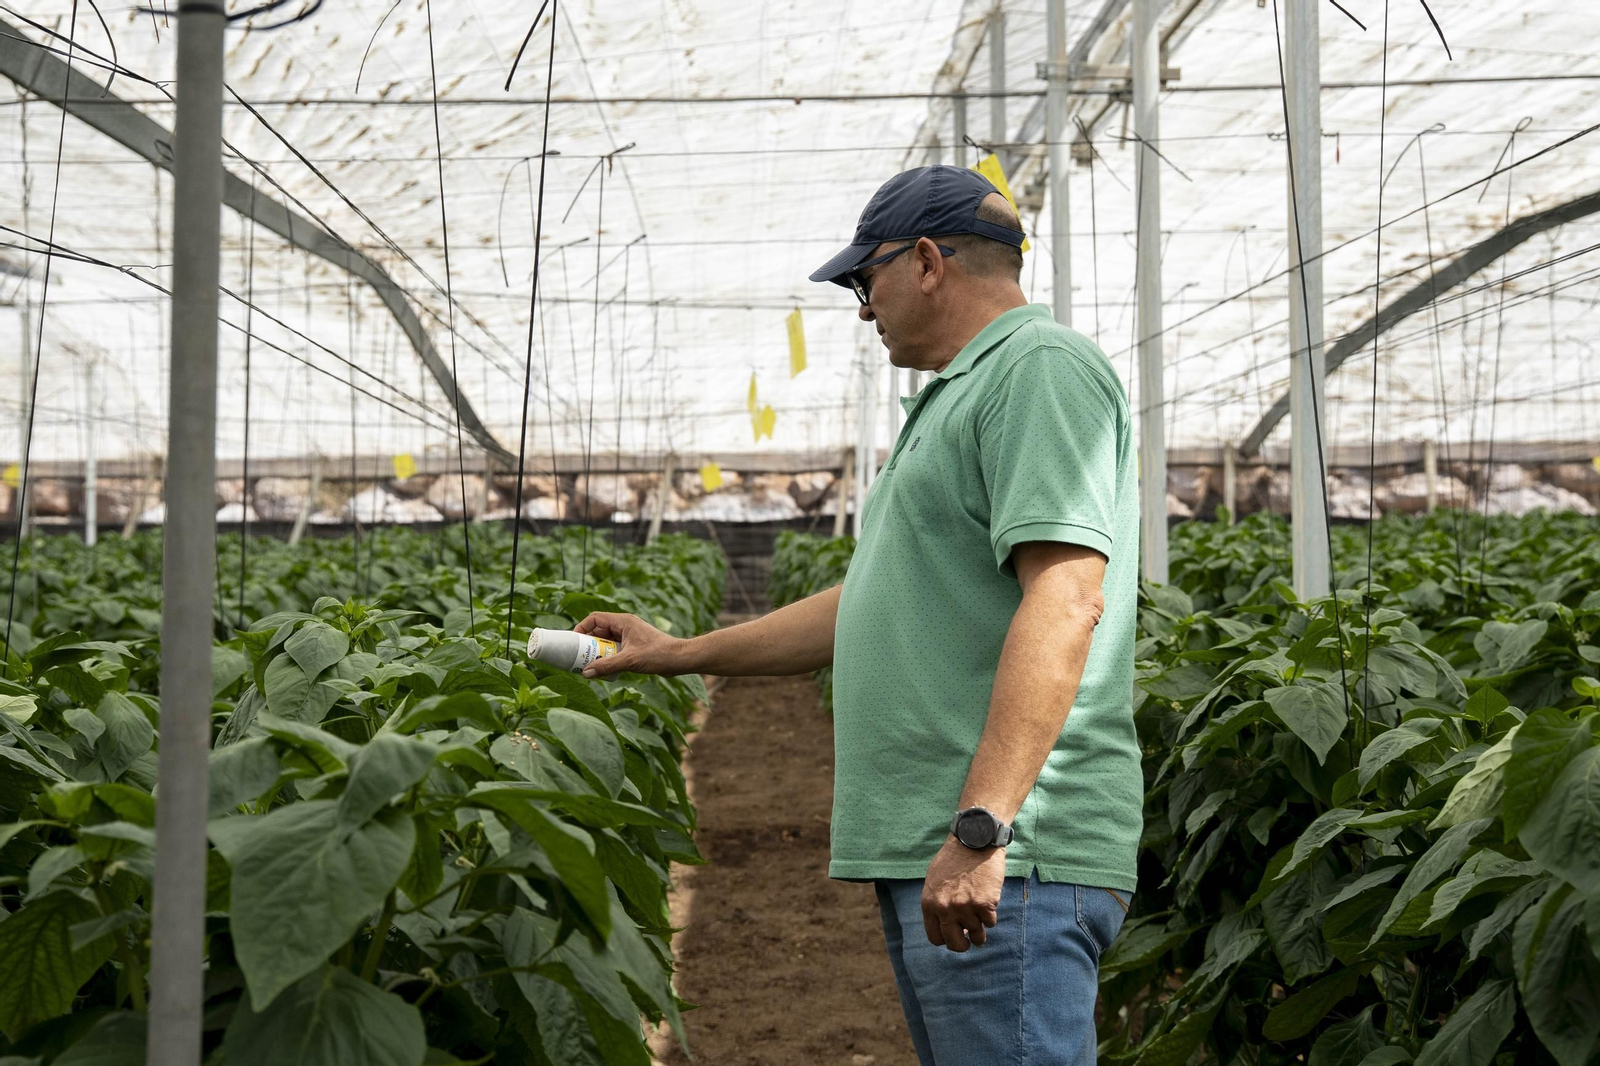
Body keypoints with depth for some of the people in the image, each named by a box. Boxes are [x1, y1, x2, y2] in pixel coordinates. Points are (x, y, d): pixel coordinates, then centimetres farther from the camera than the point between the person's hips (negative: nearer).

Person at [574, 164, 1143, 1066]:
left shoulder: (1044, 368, -8)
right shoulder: (959, 398, 25)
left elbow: (1064, 601, -21)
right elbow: (881, 607, 31)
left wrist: (981, 830, -27)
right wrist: (680, 653, 33)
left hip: (1009, 862, -10)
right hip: (931, 856, 10)